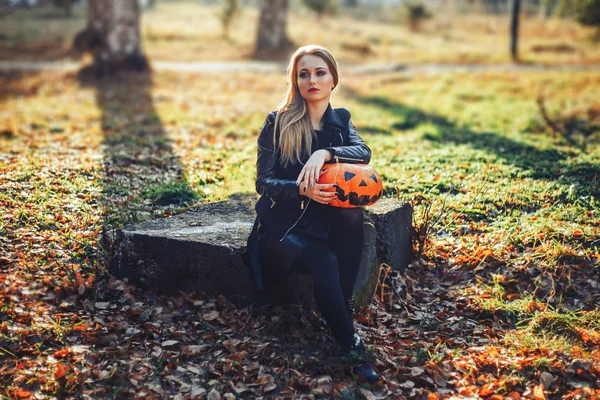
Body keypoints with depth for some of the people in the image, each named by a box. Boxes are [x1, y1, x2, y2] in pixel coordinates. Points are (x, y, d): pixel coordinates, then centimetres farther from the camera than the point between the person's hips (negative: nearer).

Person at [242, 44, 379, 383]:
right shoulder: (278, 123, -3)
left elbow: (363, 152, -12)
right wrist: (302, 189, -27)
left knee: (352, 211, -30)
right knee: (325, 262, -32)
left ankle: (346, 307, -19)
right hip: (282, 225, -3)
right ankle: (351, 345, -19)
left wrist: (325, 154, -31)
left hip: (327, 223, 4)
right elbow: (264, 182, -8)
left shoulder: (341, 120, 8)